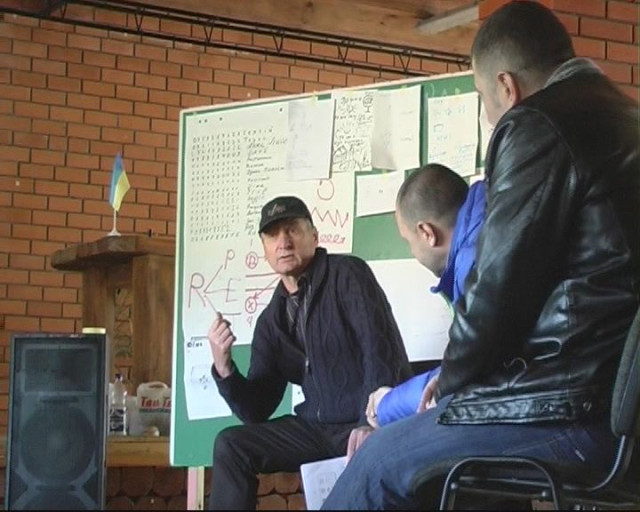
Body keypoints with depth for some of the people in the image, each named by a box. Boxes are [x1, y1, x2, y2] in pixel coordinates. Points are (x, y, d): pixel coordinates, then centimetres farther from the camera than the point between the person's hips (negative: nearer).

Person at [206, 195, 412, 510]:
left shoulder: (346, 274, -7)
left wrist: (372, 423, -29)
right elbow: (256, 411, 10)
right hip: (319, 428, 7)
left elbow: (382, 350, -18)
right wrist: (223, 368, -9)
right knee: (230, 445, -3)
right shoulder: (272, 320, 11)